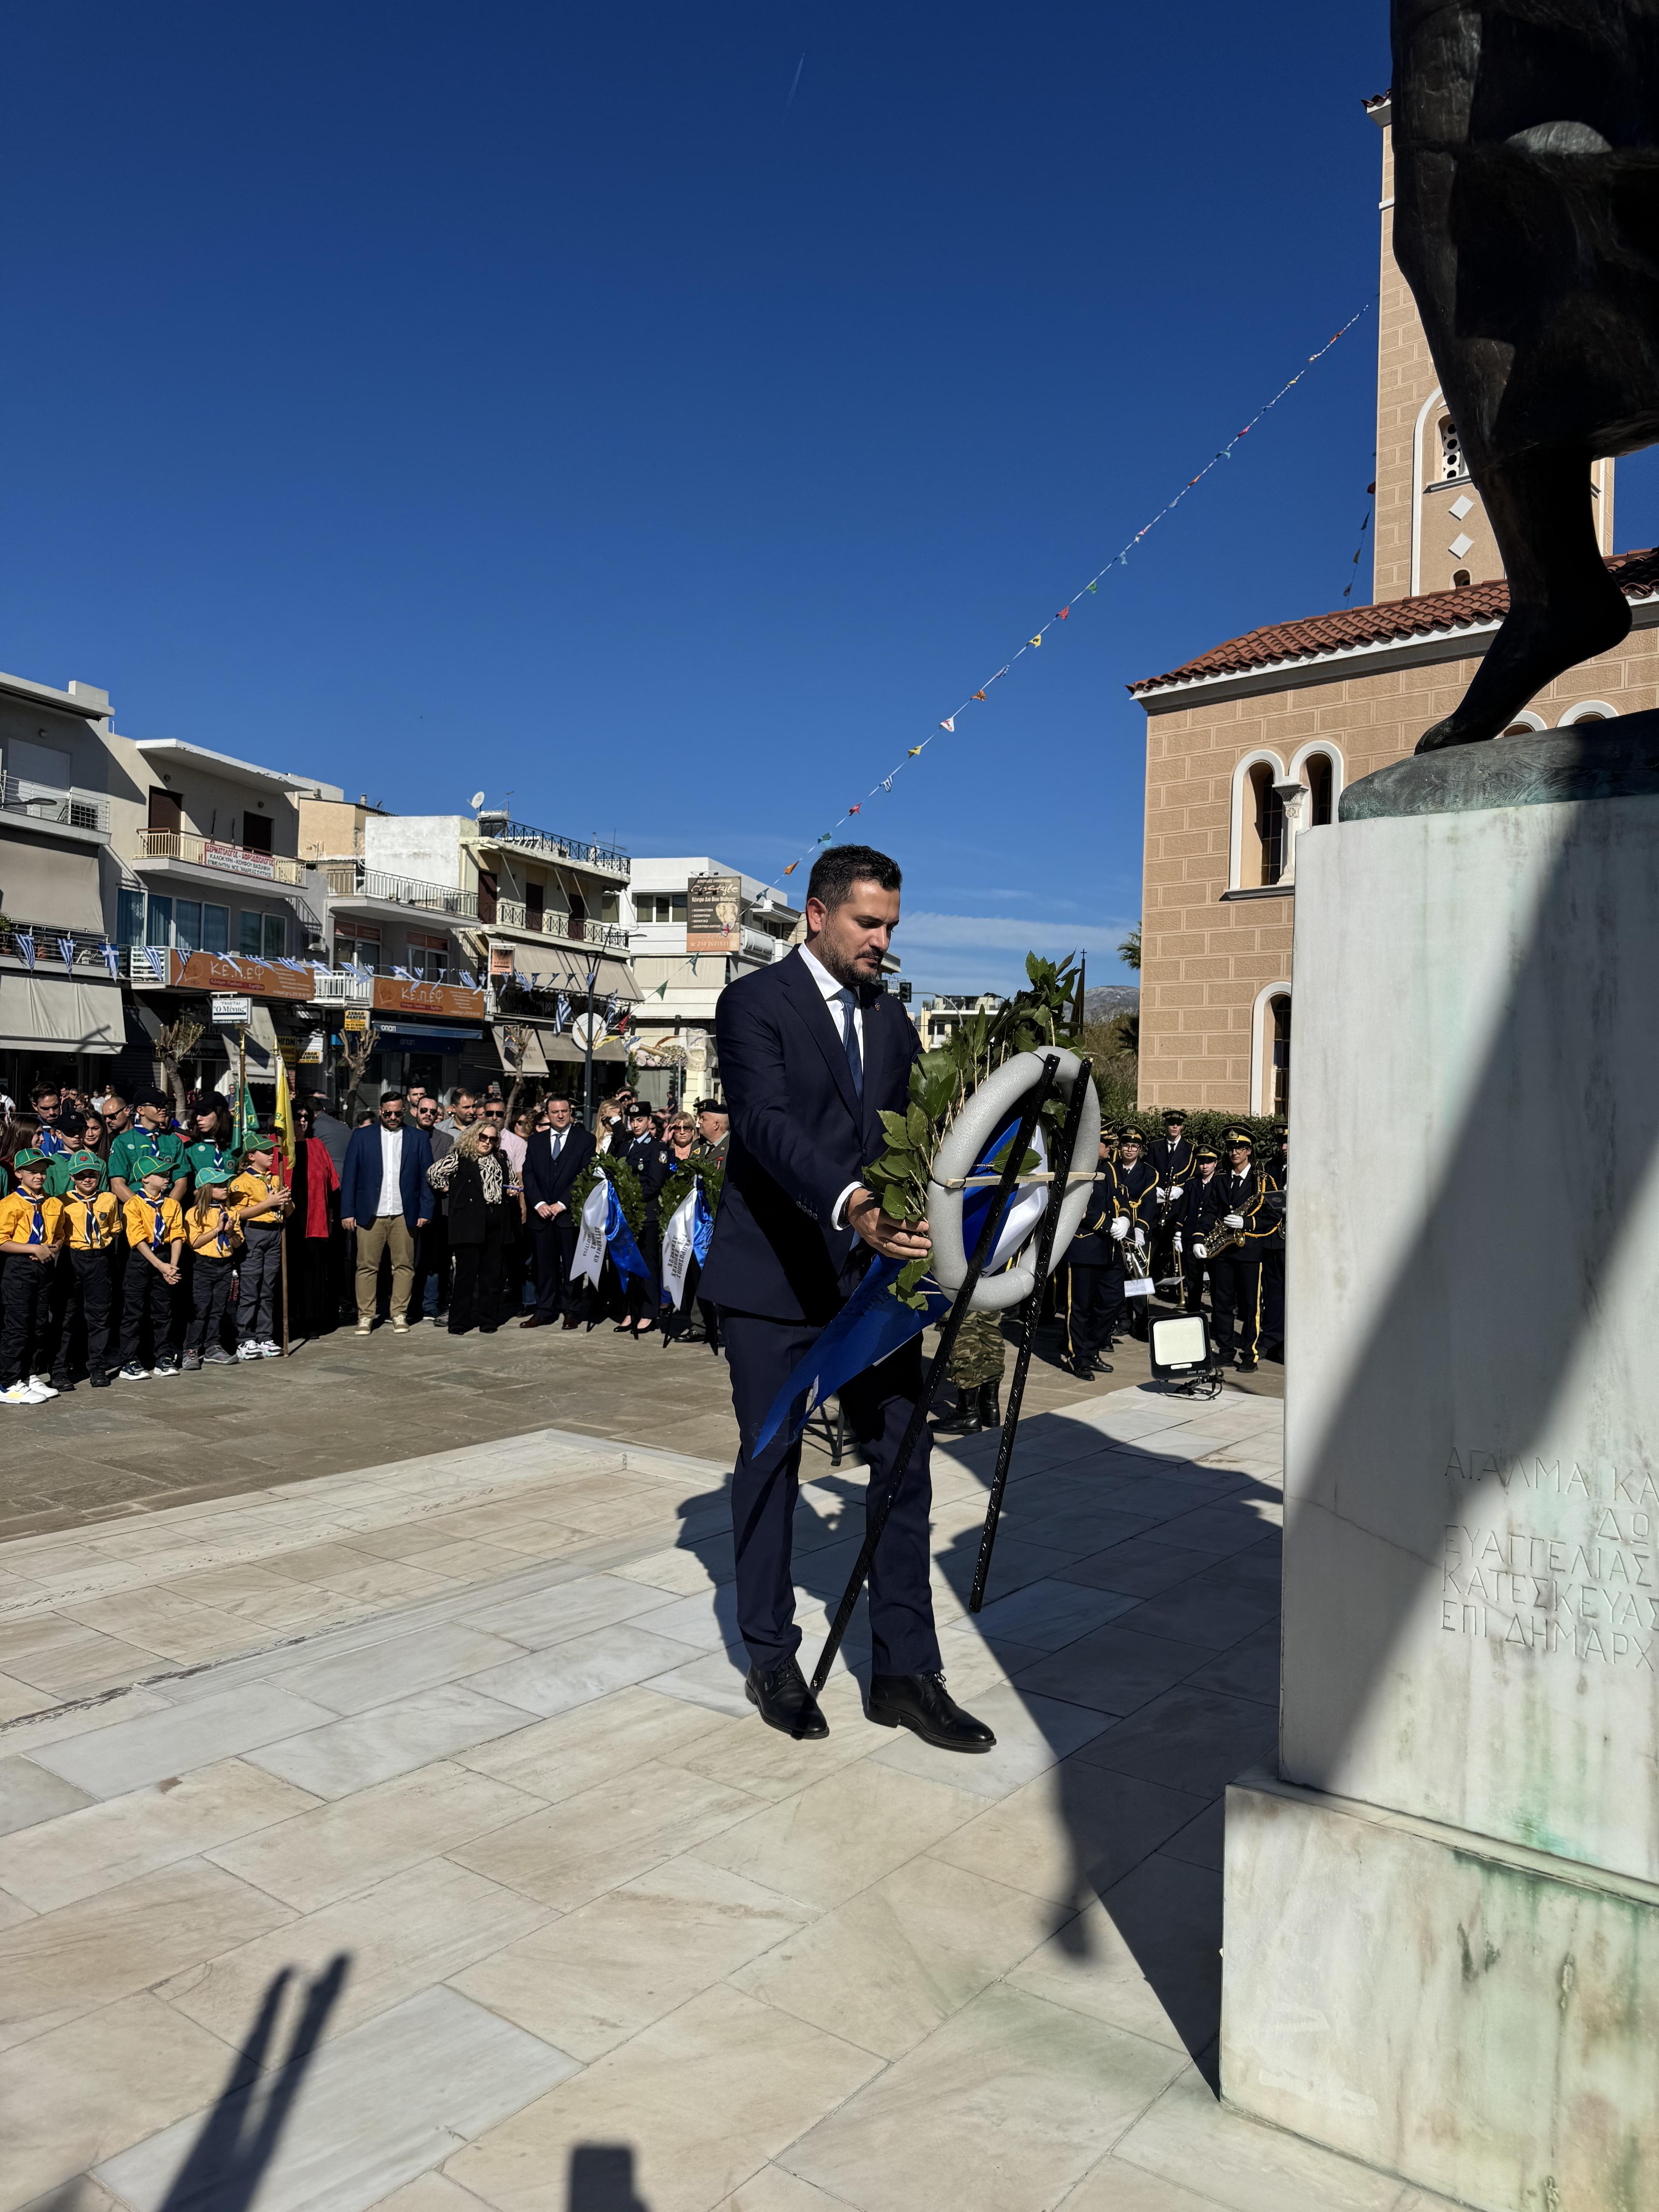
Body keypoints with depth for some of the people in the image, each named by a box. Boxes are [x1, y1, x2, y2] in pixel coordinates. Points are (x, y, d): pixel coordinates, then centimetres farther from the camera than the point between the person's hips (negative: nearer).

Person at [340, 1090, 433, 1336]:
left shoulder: (419, 1138, 9)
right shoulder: (361, 1136, 9)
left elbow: (427, 1177, 7)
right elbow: (349, 1176, 6)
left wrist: (425, 1211, -1)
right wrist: (348, 1211, -1)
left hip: (405, 1215, 0)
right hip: (370, 1214, 0)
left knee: (404, 1266, 2)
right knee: (367, 1266, 0)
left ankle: (400, 1315, 11)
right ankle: (365, 1316, 8)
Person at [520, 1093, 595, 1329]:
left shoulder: (585, 1140, 2)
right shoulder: (536, 1141, 14)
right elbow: (528, 1175, 9)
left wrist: (561, 1204, -11)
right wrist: (539, 1204, -6)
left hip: (570, 1213, -3)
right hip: (541, 1213, 3)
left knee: (572, 1264, 0)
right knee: (544, 1264, 5)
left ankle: (572, 1312, 7)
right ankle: (545, 1311, 11)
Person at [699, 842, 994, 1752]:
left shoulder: (889, 1017, 13)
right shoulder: (753, 1004, -8)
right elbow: (768, 1126, -23)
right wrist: (851, 1204, -38)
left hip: (873, 1270, 5)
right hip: (774, 1275, -5)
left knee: (903, 1460, 3)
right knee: (769, 1464, 8)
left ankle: (905, 1673, 15)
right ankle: (772, 1661, 25)